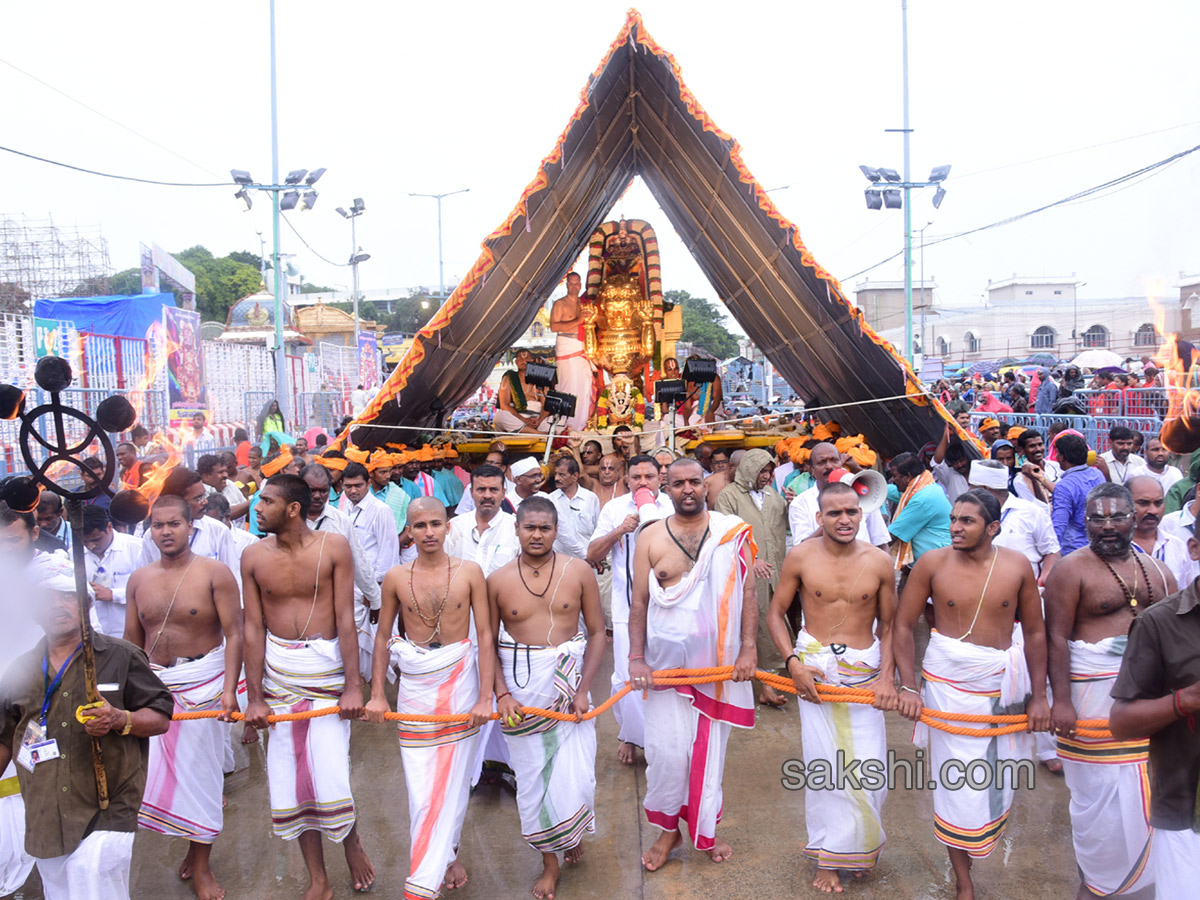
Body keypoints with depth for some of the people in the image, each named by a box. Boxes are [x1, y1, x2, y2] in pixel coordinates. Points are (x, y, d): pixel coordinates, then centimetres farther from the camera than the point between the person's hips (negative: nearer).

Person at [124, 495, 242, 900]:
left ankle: (201, 866, 21)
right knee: (159, 769, 4)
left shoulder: (214, 573, -8)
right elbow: (131, 640, 11)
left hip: (202, 682, -4)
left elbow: (234, 634, -12)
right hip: (153, 684, 4)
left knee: (199, 770, 4)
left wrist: (229, 688, -21)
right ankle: (191, 847, 28)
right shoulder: (139, 579, 6)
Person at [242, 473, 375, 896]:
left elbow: (346, 620, -10)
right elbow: (254, 628, 0)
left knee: (329, 772, -4)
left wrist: (353, 686, -12)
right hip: (278, 671, 3)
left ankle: (352, 845, 28)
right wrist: (253, 697, -2)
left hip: (326, 667, -3)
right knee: (289, 774, 8)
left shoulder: (333, 547, -9)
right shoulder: (254, 556, -1)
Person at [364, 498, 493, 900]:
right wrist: (376, 694, 4)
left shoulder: (469, 573, -6)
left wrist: (485, 696, -9)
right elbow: (383, 635, 8)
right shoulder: (396, 578, -1)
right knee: (420, 781, 4)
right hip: (414, 683, 2)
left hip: (459, 678, -1)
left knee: (452, 776, 3)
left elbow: (485, 635, -5)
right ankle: (447, 856, 25)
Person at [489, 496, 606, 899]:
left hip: (569, 676, 0)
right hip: (521, 686, 1)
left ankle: (575, 830, 36)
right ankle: (550, 861, 30)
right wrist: (501, 694, -10)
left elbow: (597, 632, -1)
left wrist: (583, 689, -9)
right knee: (532, 775, 9)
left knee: (575, 771, 0)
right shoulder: (498, 581, -4)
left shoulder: (579, 572, -5)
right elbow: (489, 643, 0)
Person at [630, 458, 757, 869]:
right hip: (665, 661, 0)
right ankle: (668, 829, 23)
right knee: (666, 750, 0)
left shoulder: (731, 531, -1)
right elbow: (639, 602, 1)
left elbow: (747, 592, 0)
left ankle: (705, 830, 30)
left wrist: (748, 649, -7)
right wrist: (636, 658, -6)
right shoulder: (650, 537, 0)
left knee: (710, 749, 10)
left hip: (718, 661, 0)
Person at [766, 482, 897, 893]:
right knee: (825, 761, 3)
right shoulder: (800, 557, -5)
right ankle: (829, 855, 21)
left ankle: (860, 847, 28)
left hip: (864, 670, 1)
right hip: (815, 668, -1)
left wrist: (887, 676, -5)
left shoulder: (879, 562, -3)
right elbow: (775, 613, 2)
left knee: (869, 764, 1)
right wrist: (793, 662, -9)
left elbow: (888, 625, 6)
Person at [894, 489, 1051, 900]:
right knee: (957, 781, 2)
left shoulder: (1016, 566, -4)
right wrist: (909, 686, -8)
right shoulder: (932, 563, -8)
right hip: (948, 681, -2)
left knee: (998, 779, 9)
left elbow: (1035, 632, 4)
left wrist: (1038, 695, 4)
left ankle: (975, 846, 38)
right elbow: (902, 626, -4)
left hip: (1003, 682, 2)